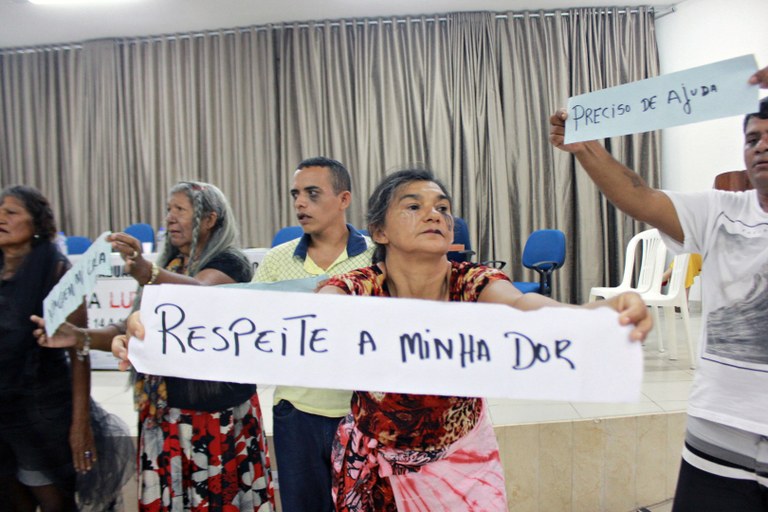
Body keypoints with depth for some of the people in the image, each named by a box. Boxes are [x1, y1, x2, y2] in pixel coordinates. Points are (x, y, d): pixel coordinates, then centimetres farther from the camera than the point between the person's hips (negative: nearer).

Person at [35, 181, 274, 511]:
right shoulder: (167, 267, 13)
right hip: (162, 412, 6)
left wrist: (147, 274, -46)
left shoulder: (230, 262, -7)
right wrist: (81, 337, -4)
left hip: (217, 414, -5)